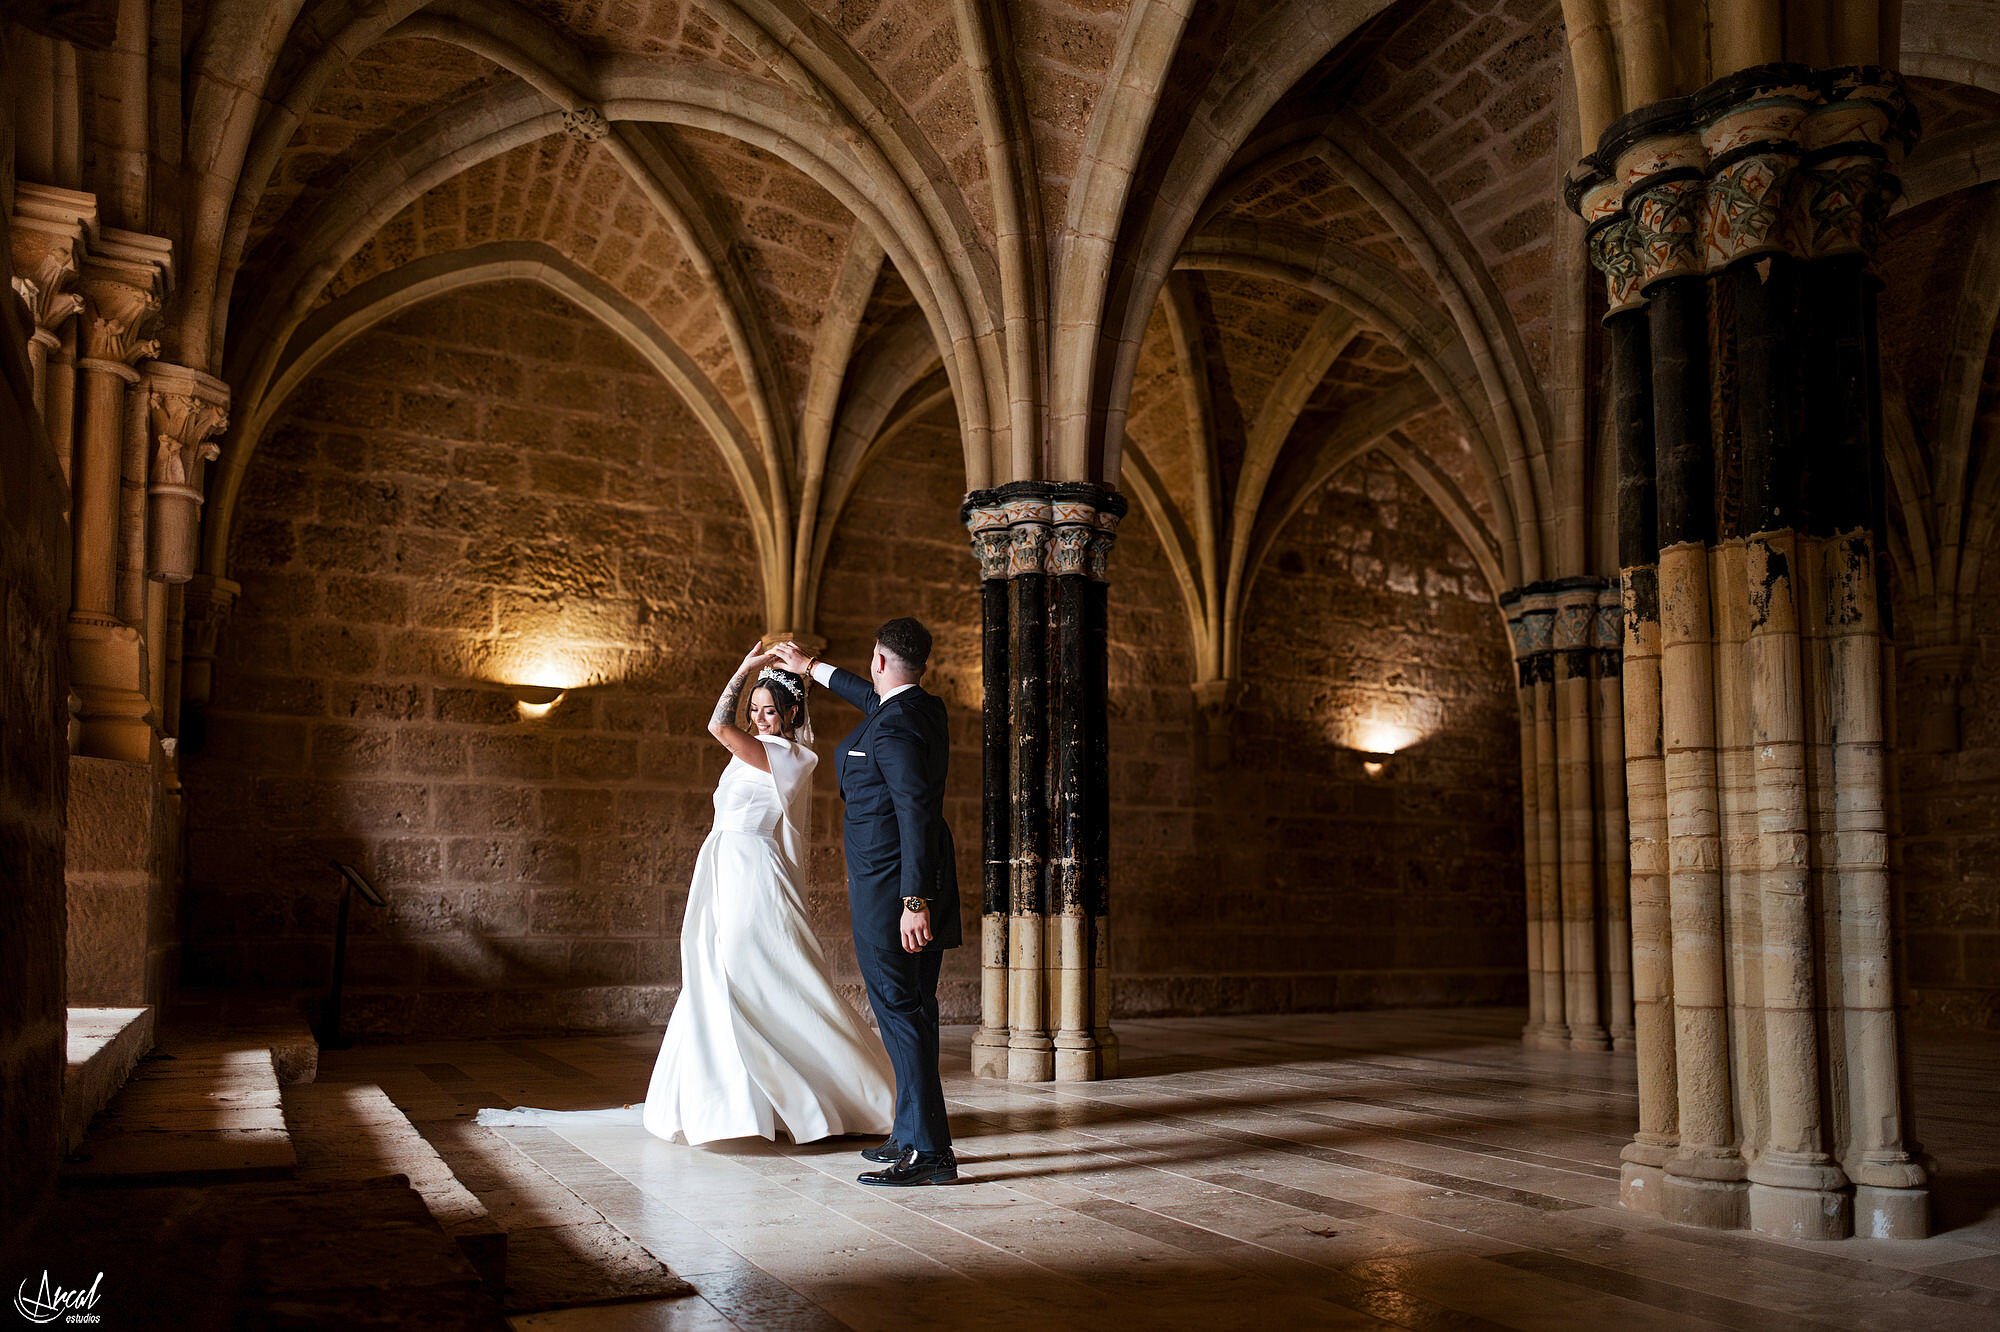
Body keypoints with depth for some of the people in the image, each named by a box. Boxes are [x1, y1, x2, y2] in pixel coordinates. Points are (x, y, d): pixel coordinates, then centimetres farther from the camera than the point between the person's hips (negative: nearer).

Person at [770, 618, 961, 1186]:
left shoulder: (894, 730, -18)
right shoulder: (927, 709, 11)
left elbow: (917, 815, -25)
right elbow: (873, 697, 32)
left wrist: (913, 903, -26)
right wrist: (813, 668, 45)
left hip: (889, 889, -10)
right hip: (918, 886, 10)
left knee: (900, 1011, -8)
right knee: (913, 1009, 15)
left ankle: (929, 1151, -6)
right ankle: (912, 1134, 25)